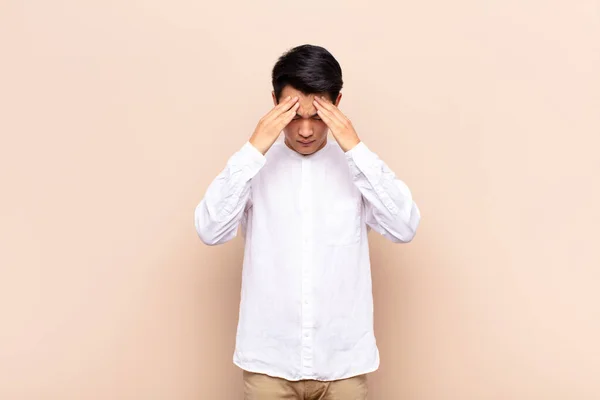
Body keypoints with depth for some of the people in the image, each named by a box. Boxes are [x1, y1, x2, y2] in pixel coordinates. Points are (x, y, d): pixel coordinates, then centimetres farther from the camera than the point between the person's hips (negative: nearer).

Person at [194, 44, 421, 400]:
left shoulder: (355, 165, 0)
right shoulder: (256, 166, -1)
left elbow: (405, 228, -14)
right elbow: (210, 230, -15)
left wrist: (357, 149, -19)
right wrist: (253, 150, -21)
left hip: (344, 360, 1)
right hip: (270, 359, 0)